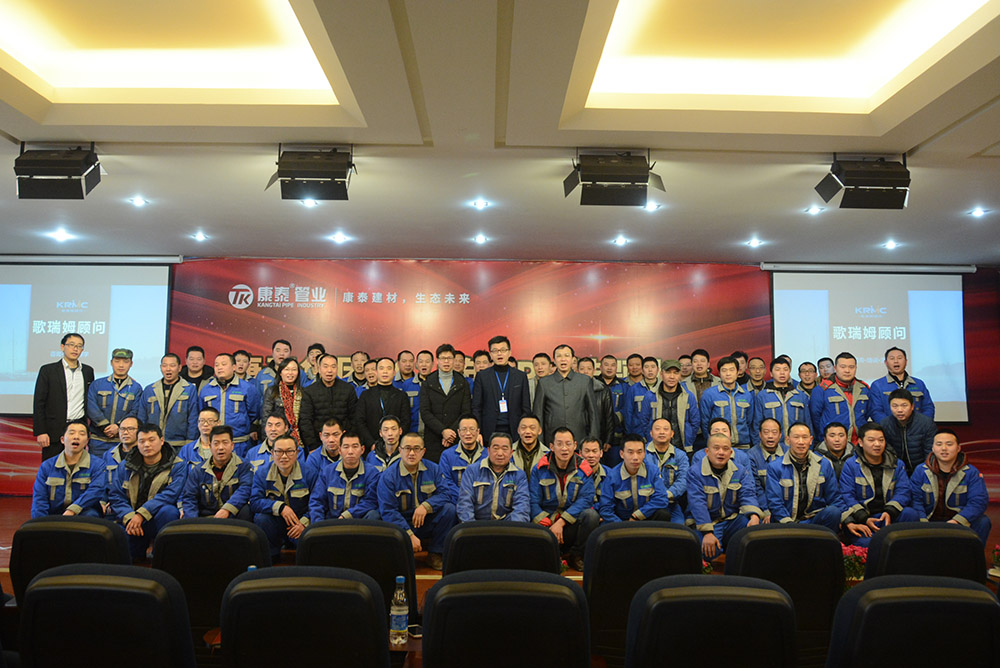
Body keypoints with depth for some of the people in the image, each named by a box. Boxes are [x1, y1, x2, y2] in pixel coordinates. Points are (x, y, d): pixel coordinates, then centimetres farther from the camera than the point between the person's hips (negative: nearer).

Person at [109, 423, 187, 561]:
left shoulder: (178, 465, -2)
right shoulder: (125, 466, 9)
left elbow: (170, 494, -15)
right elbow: (116, 496, 3)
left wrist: (141, 514, -24)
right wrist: (129, 518, -16)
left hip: (158, 519, -3)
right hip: (131, 521, 3)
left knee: (168, 511, -37)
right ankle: (143, 547, 14)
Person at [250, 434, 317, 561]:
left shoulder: (308, 473, -7)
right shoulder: (262, 473, -2)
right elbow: (254, 502, -12)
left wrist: (304, 522, -24)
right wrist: (280, 507, -26)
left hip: (299, 523, -1)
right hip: (274, 524, 1)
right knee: (260, 518, -29)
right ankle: (272, 557, -5)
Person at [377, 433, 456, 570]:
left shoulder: (433, 469, 1)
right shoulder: (388, 476, -10)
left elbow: (447, 492, -8)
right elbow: (388, 511, -14)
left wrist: (426, 506, -26)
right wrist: (410, 535, -23)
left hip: (427, 522, 3)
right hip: (401, 524, -3)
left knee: (449, 509, -22)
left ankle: (435, 555, -7)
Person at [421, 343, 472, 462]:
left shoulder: (463, 384, 11)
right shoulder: (427, 384, 9)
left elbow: (466, 412, 3)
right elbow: (425, 413, 0)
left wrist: (453, 432, -11)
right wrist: (442, 431, -12)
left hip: (456, 439, 0)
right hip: (433, 441, 0)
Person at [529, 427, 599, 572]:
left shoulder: (583, 469, 1)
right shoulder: (540, 469, 0)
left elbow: (585, 499, -10)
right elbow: (533, 502, -3)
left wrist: (561, 522, -18)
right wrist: (547, 526, -17)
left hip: (572, 523, 2)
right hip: (546, 523, -1)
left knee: (591, 515, -29)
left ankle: (577, 556, -4)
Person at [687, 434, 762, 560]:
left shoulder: (741, 471, 6)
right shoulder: (695, 472, -8)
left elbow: (747, 496, -4)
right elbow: (697, 503, -17)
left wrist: (754, 516, -27)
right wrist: (707, 533, -28)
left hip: (732, 521, 4)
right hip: (706, 523, -3)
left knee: (753, 524, -28)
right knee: (709, 550, -32)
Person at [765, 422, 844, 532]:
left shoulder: (824, 464, 11)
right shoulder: (774, 467, 1)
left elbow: (834, 498, 12)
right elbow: (775, 503, -4)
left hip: (815, 519, 4)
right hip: (787, 521, -4)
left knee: (833, 511, -27)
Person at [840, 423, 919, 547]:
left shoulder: (897, 465, 15)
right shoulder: (850, 465, 5)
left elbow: (903, 492, 2)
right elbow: (847, 496, -3)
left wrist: (889, 512, -17)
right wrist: (865, 519, -17)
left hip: (888, 517, 5)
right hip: (860, 519, -4)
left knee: (910, 514, -28)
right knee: (867, 543, -37)